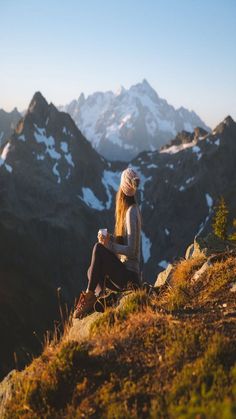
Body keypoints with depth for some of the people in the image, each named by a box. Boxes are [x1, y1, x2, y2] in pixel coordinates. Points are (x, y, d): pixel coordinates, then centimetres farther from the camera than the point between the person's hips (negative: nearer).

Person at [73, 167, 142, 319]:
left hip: (129, 276, -9)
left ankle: (89, 296, -12)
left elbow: (131, 250, -21)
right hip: (125, 271, 9)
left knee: (99, 248, -20)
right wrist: (110, 239, 0)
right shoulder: (131, 209, 10)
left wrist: (109, 245, -26)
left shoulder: (131, 212, -17)